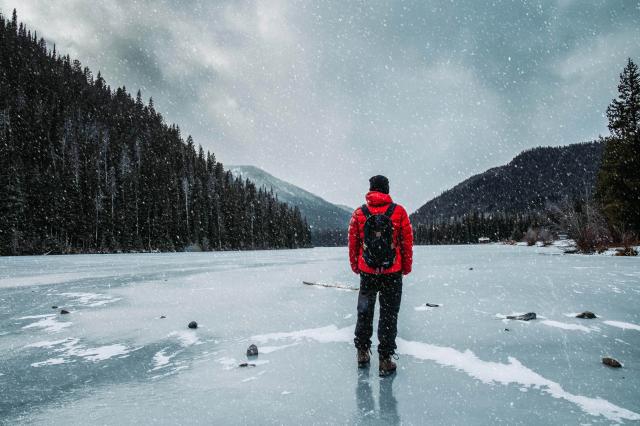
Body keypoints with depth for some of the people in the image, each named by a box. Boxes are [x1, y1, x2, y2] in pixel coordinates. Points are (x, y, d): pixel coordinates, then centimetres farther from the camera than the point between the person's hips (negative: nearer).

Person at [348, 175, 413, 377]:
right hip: (393, 273, -1)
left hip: (367, 272, 2)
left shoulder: (358, 213, -2)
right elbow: (407, 242, -2)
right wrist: (406, 267, 10)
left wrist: (355, 267, 17)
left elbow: (353, 243, 4)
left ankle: (362, 352, 26)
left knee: (364, 312, 17)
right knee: (389, 315, 6)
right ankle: (385, 360, 8)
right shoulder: (399, 212, -5)